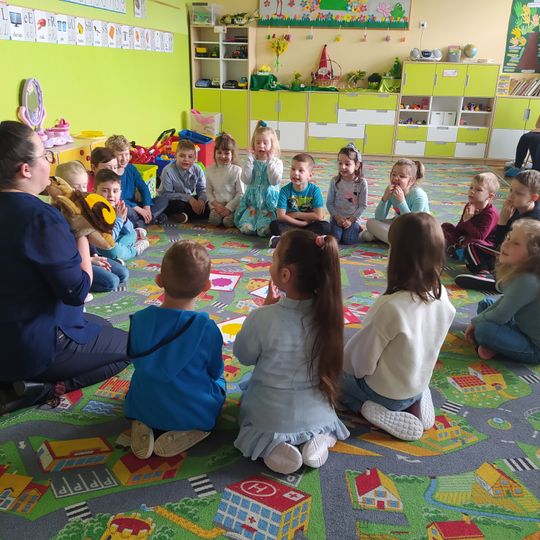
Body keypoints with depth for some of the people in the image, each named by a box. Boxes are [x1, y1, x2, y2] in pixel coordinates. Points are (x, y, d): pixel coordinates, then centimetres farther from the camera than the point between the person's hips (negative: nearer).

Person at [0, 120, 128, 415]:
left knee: (103, 326, 27)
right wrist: (83, 234, -13)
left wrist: (68, 226, 0)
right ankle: (38, 389, -1)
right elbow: (77, 291, -23)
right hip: (38, 345, -8)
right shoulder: (41, 217, -26)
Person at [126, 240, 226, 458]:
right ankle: (189, 432, 1)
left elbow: (135, 359, 3)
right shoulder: (207, 328, -21)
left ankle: (144, 427, 7)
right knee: (219, 382, 27)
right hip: (195, 414, -3)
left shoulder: (140, 319, -14)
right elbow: (215, 371, -4)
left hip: (143, 408, 3)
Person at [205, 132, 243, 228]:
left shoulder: (237, 170, -4)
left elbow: (240, 193, -5)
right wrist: (216, 204, -9)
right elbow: (208, 191, 8)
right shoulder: (210, 170, 6)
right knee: (214, 220, -24)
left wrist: (229, 207, -13)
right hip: (217, 205, 2)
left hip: (232, 205, -2)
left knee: (228, 222, -26)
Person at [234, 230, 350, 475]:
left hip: (270, 416, -3)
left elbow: (244, 356, -9)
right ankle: (319, 439, 6)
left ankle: (272, 446, 1)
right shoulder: (327, 312, -16)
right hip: (318, 414, 4)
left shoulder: (262, 319, -27)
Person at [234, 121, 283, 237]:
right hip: (253, 200, 2)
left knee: (264, 231, -22)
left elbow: (275, 181, -16)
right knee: (246, 228, -18)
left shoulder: (277, 162, 0)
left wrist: (270, 161, -16)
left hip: (270, 202, -2)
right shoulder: (252, 161, 6)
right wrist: (250, 159, -10)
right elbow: (246, 180, -8)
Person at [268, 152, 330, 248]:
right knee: (274, 225, -26)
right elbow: (281, 216, -15)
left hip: (309, 225, 0)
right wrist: (303, 223, -16)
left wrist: (296, 214, -10)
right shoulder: (285, 190, -8)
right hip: (291, 225, 0)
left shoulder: (315, 190, -8)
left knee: (326, 227, -27)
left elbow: (319, 216, -13)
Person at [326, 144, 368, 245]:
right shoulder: (335, 181, -6)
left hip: (353, 218, -1)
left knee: (348, 240, -19)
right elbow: (329, 203, -2)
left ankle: (357, 229, 14)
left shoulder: (361, 183, -9)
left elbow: (363, 205, -6)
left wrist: (351, 220, -13)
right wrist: (337, 218, -12)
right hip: (337, 217, 1)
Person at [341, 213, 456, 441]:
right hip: (419, 385, 5)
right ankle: (414, 405, 10)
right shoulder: (442, 295, -14)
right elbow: (424, 345, 2)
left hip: (385, 393, -5)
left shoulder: (391, 306, -34)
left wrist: (342, 362, 0)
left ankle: (372, 410, -1)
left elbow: (363, 361, -22)